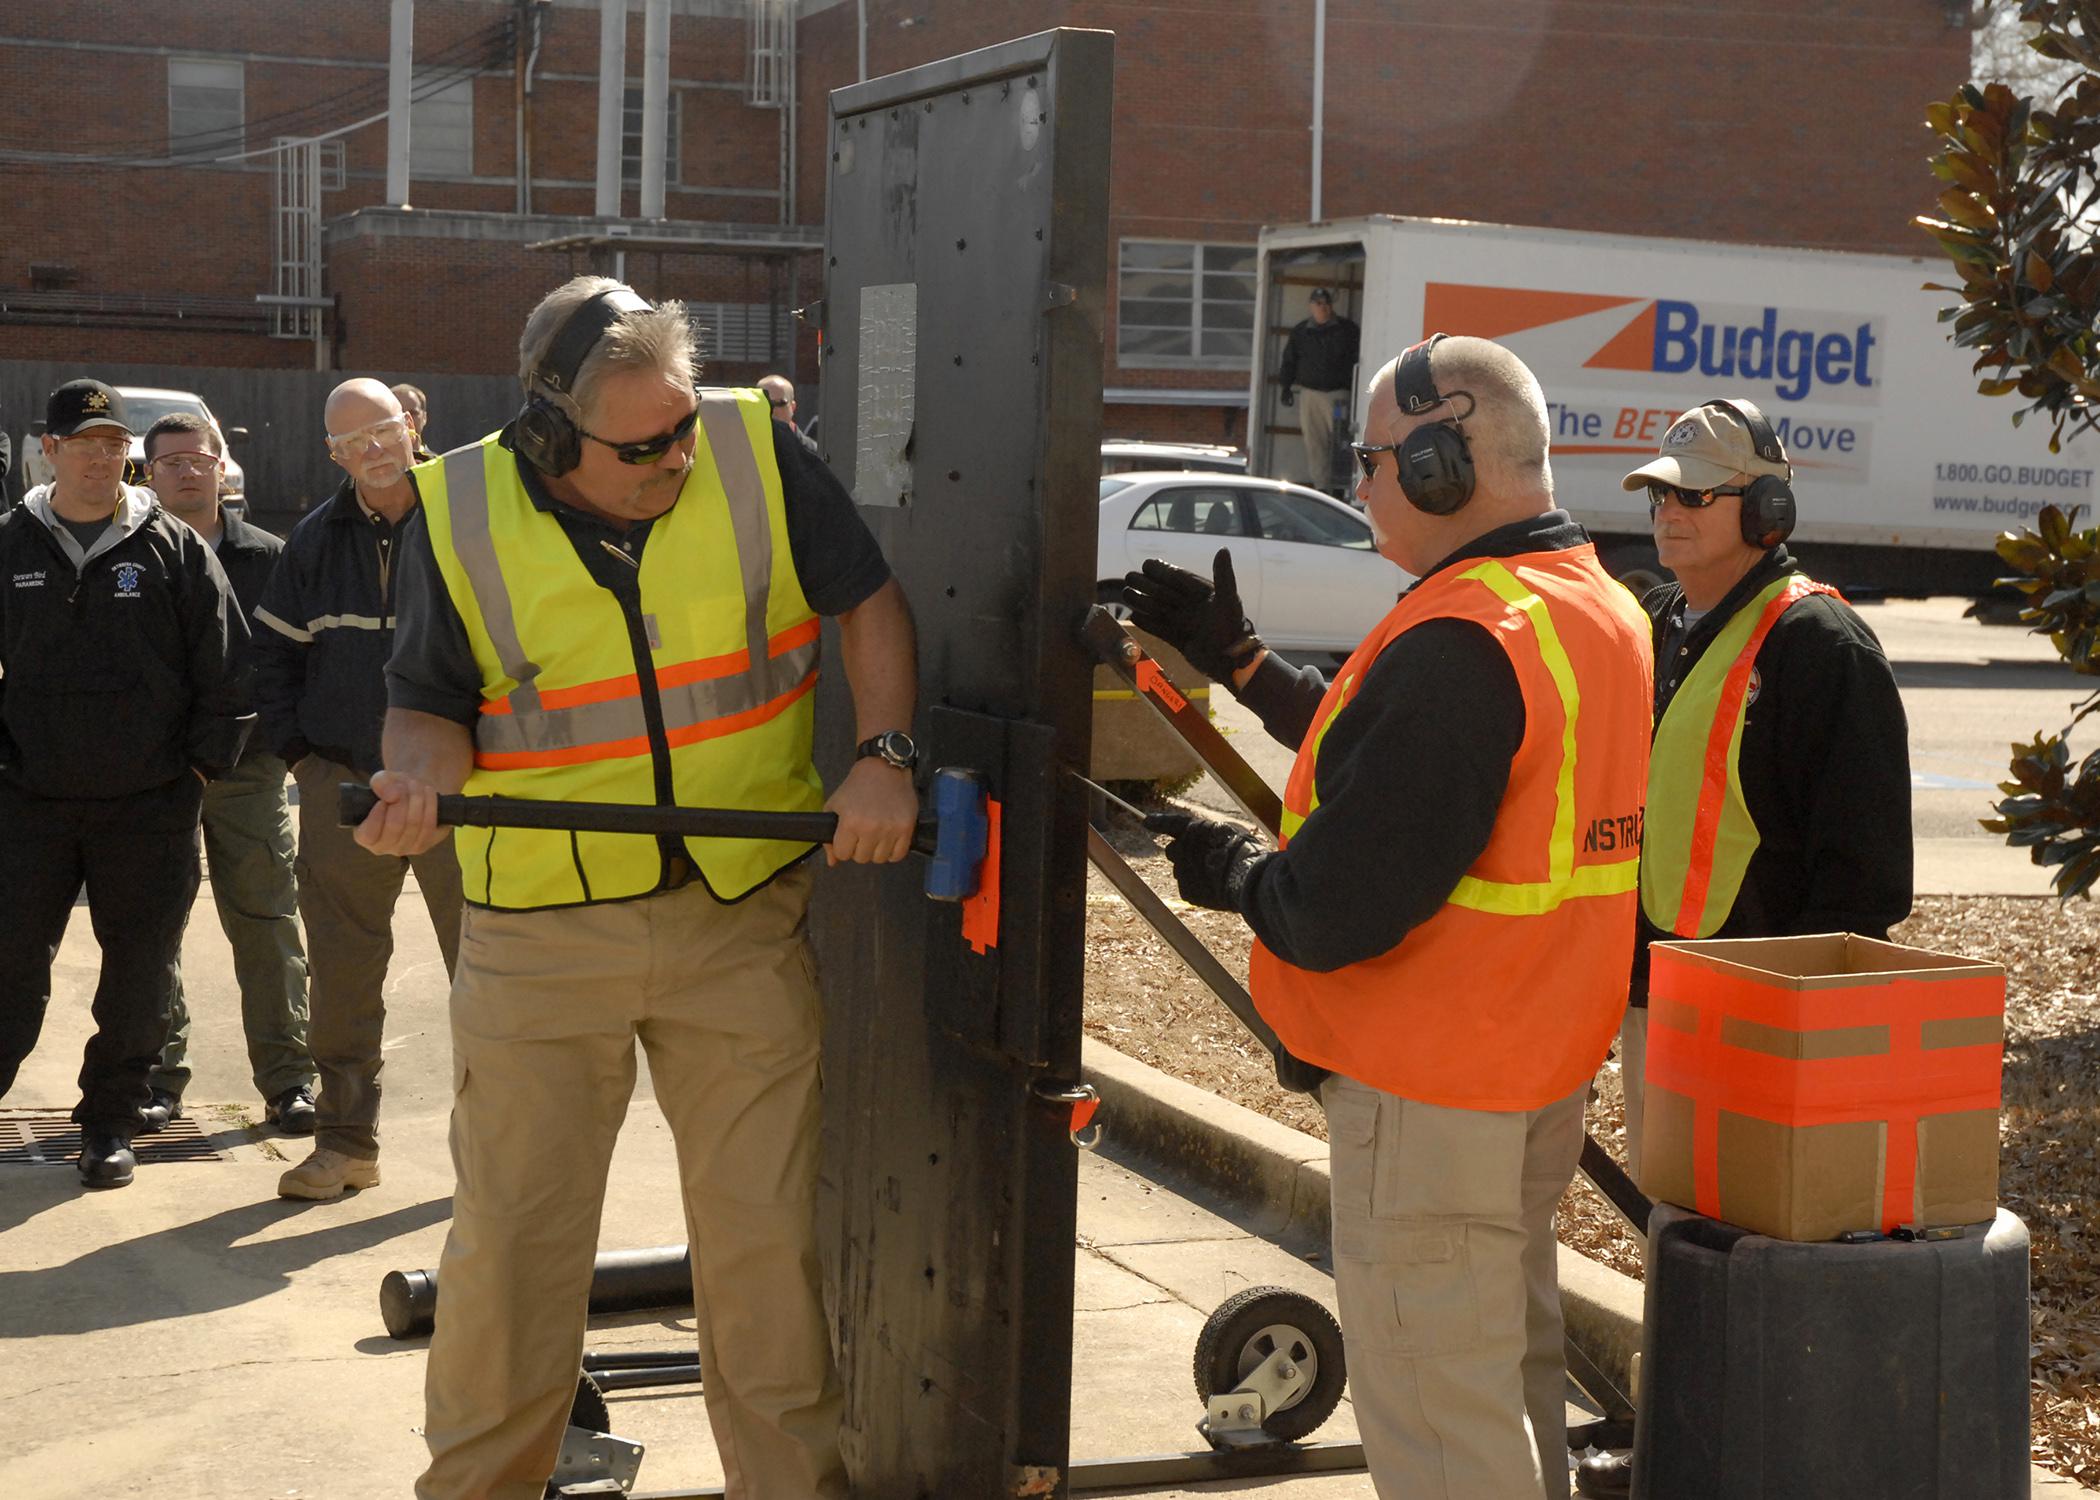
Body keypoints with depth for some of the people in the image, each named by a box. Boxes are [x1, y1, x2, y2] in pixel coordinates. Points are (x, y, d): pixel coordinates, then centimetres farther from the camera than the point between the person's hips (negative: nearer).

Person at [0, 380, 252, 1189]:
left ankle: (109, 1121, 19)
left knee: (140, 974, 5)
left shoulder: (175, 549, 1)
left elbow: (227, 672, 3)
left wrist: (200, 764, 1)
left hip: (149, 809, -1)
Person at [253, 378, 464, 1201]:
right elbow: (274, 652, 17)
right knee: (341, 973, 6)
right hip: (342, 786, 3)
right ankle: (345, 1141, 16)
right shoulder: (316, 540, 9)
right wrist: (296, 749, 8)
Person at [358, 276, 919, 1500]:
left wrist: (885, 757, -9)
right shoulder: (462, 513, -7)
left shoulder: (755, 452, -7)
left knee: (766, 1225, 9)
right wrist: (420, 778, -19)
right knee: (513, 1235, 8)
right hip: (540, 933, 0)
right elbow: (433, 705, 2)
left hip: (745, 915, 0)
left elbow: (869, 601, 4)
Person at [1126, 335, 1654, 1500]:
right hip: (1545, 1070, 10)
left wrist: (1231, 870, -6)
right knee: (1511, 1378, 22)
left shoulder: (1459, 645, -23)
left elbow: (1339, 910, -26)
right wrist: (1237, 662, 20)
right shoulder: (1598, 607, 8)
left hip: (1429, 1097, -10)